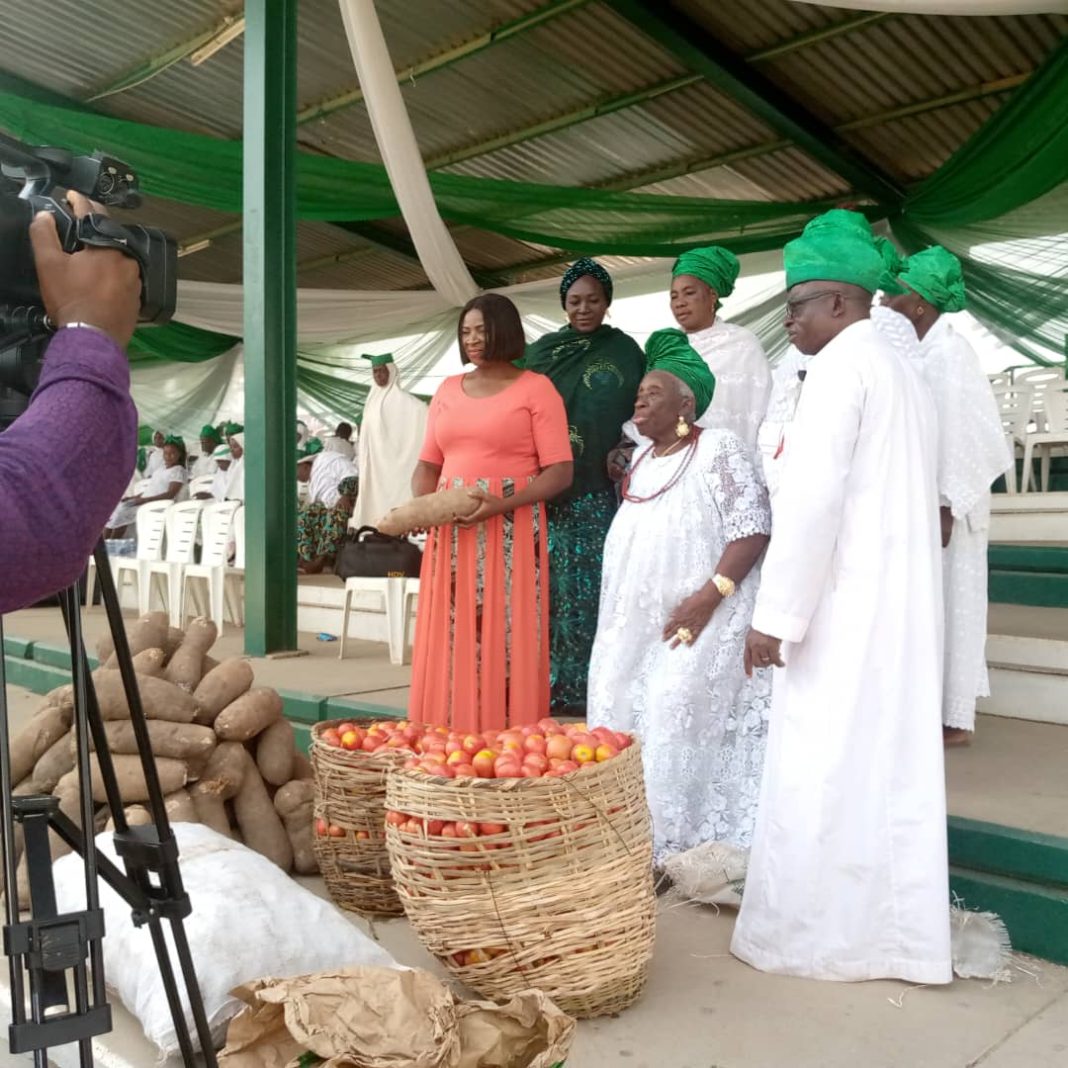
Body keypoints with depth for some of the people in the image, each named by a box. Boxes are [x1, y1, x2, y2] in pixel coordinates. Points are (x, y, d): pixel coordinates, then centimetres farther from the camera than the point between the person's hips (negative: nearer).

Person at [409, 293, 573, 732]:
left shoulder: (535, 388, -1)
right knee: (450, 643, 4)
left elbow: (560, 472, -7)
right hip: (451, 533, 5)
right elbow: (428, 463, 17)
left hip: (510, 532, -5)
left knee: (505, 641, -4)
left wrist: (501, 505, -20)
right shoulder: (448, 389, 15)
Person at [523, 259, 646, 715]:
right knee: (550, 586, 0)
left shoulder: (624, 351, 8)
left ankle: (583, 686, 5)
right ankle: (547, 683, 8)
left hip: (598, 492, -2)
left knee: (591, 587, -3)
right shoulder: (541, 350, 13)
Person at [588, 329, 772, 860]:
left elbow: (752, 529, -16)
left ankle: (675, 843, -3)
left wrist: (709, 596, -24)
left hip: (697, 619, -8)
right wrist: (618, 618, 15)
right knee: (621, 710, 2)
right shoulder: (642, 459, 15)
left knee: (676, 710, -15)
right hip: (638, 624, 8)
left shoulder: (719, 449, -8)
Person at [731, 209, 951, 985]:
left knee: (823, 771, 0)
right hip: (906, 602, 9)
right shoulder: (909, 376, 18)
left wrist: (775, 614, -18)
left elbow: (813, 497, -19)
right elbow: (920, 501, 18)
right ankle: (902, 935, 22)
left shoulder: (839, 366, -9)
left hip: (846, 606, -9)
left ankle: (813, 934, 11)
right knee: (896, 767, 12)